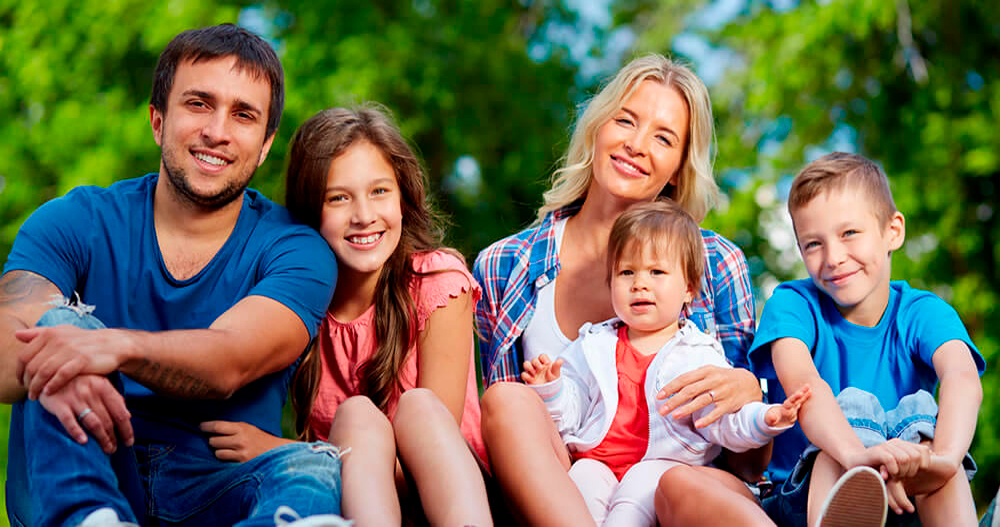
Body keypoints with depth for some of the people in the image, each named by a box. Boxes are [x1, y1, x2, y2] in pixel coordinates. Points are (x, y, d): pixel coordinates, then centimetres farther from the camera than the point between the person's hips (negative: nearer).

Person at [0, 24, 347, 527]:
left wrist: (119, 347, -39)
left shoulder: (295, 251, 1)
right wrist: (45, 368, -38)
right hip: (66, 485, 1)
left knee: (317, 467, -32)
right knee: (63, 318, -24)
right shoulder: (72, 222, 5)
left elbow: (227, 363, -18)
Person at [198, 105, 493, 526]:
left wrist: (277, 450, -20)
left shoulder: (438, 282, -10)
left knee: (419, 406, -29)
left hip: (448, 493, -1)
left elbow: (431, 452, -15)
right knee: (356, 414, -27)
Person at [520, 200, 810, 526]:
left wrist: (766, 419, -17)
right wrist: (550, 389, -6)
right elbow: (567, 416, 15)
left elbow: (724, 421, 2)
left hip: (661, 465, -2)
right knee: (585, 476, -29)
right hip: (597, 460, 2)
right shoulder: (593, 347, 18)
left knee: (644, 479, -33)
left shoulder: (700, 356, 10)